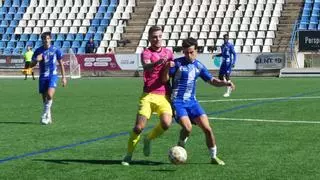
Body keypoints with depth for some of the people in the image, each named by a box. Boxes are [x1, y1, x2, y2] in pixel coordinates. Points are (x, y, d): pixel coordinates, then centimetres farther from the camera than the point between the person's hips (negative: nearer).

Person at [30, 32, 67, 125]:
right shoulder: (38, 51, 1)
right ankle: (48, 117, 21)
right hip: (43, 76, 2)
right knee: (44, 98, 5)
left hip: (53, 75, -2)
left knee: (49, 95, -23)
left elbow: (61, 64, 8)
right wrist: (36, 60, -17)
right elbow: (31, 65, 5)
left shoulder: (55, 50, -2)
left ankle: (44, 115, -11)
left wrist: (63, 77, 6)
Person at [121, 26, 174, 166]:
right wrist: (158, 63, -46)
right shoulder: (146, 52, -4)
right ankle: (128, 156, 11)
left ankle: (148, 140, 9)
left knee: (166, 123, -21)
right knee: (139, 126, -11)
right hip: (148, 95, -3)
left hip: (164, 96, 3)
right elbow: (146, 66, -27)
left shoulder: (168, 53, 13)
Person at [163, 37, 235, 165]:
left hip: (192, 102, 4)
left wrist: (225, 83, -5)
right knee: (187, 127, -24)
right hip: (177, 101, -4)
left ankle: (214, 157, 10)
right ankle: (180, 149, 6)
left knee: (207, 128, -6)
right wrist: (167, 68, -28)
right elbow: (165, 79, -7)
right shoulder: (178, 63, -5)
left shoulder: (199, 66, 8)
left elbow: (212, 81, 13)